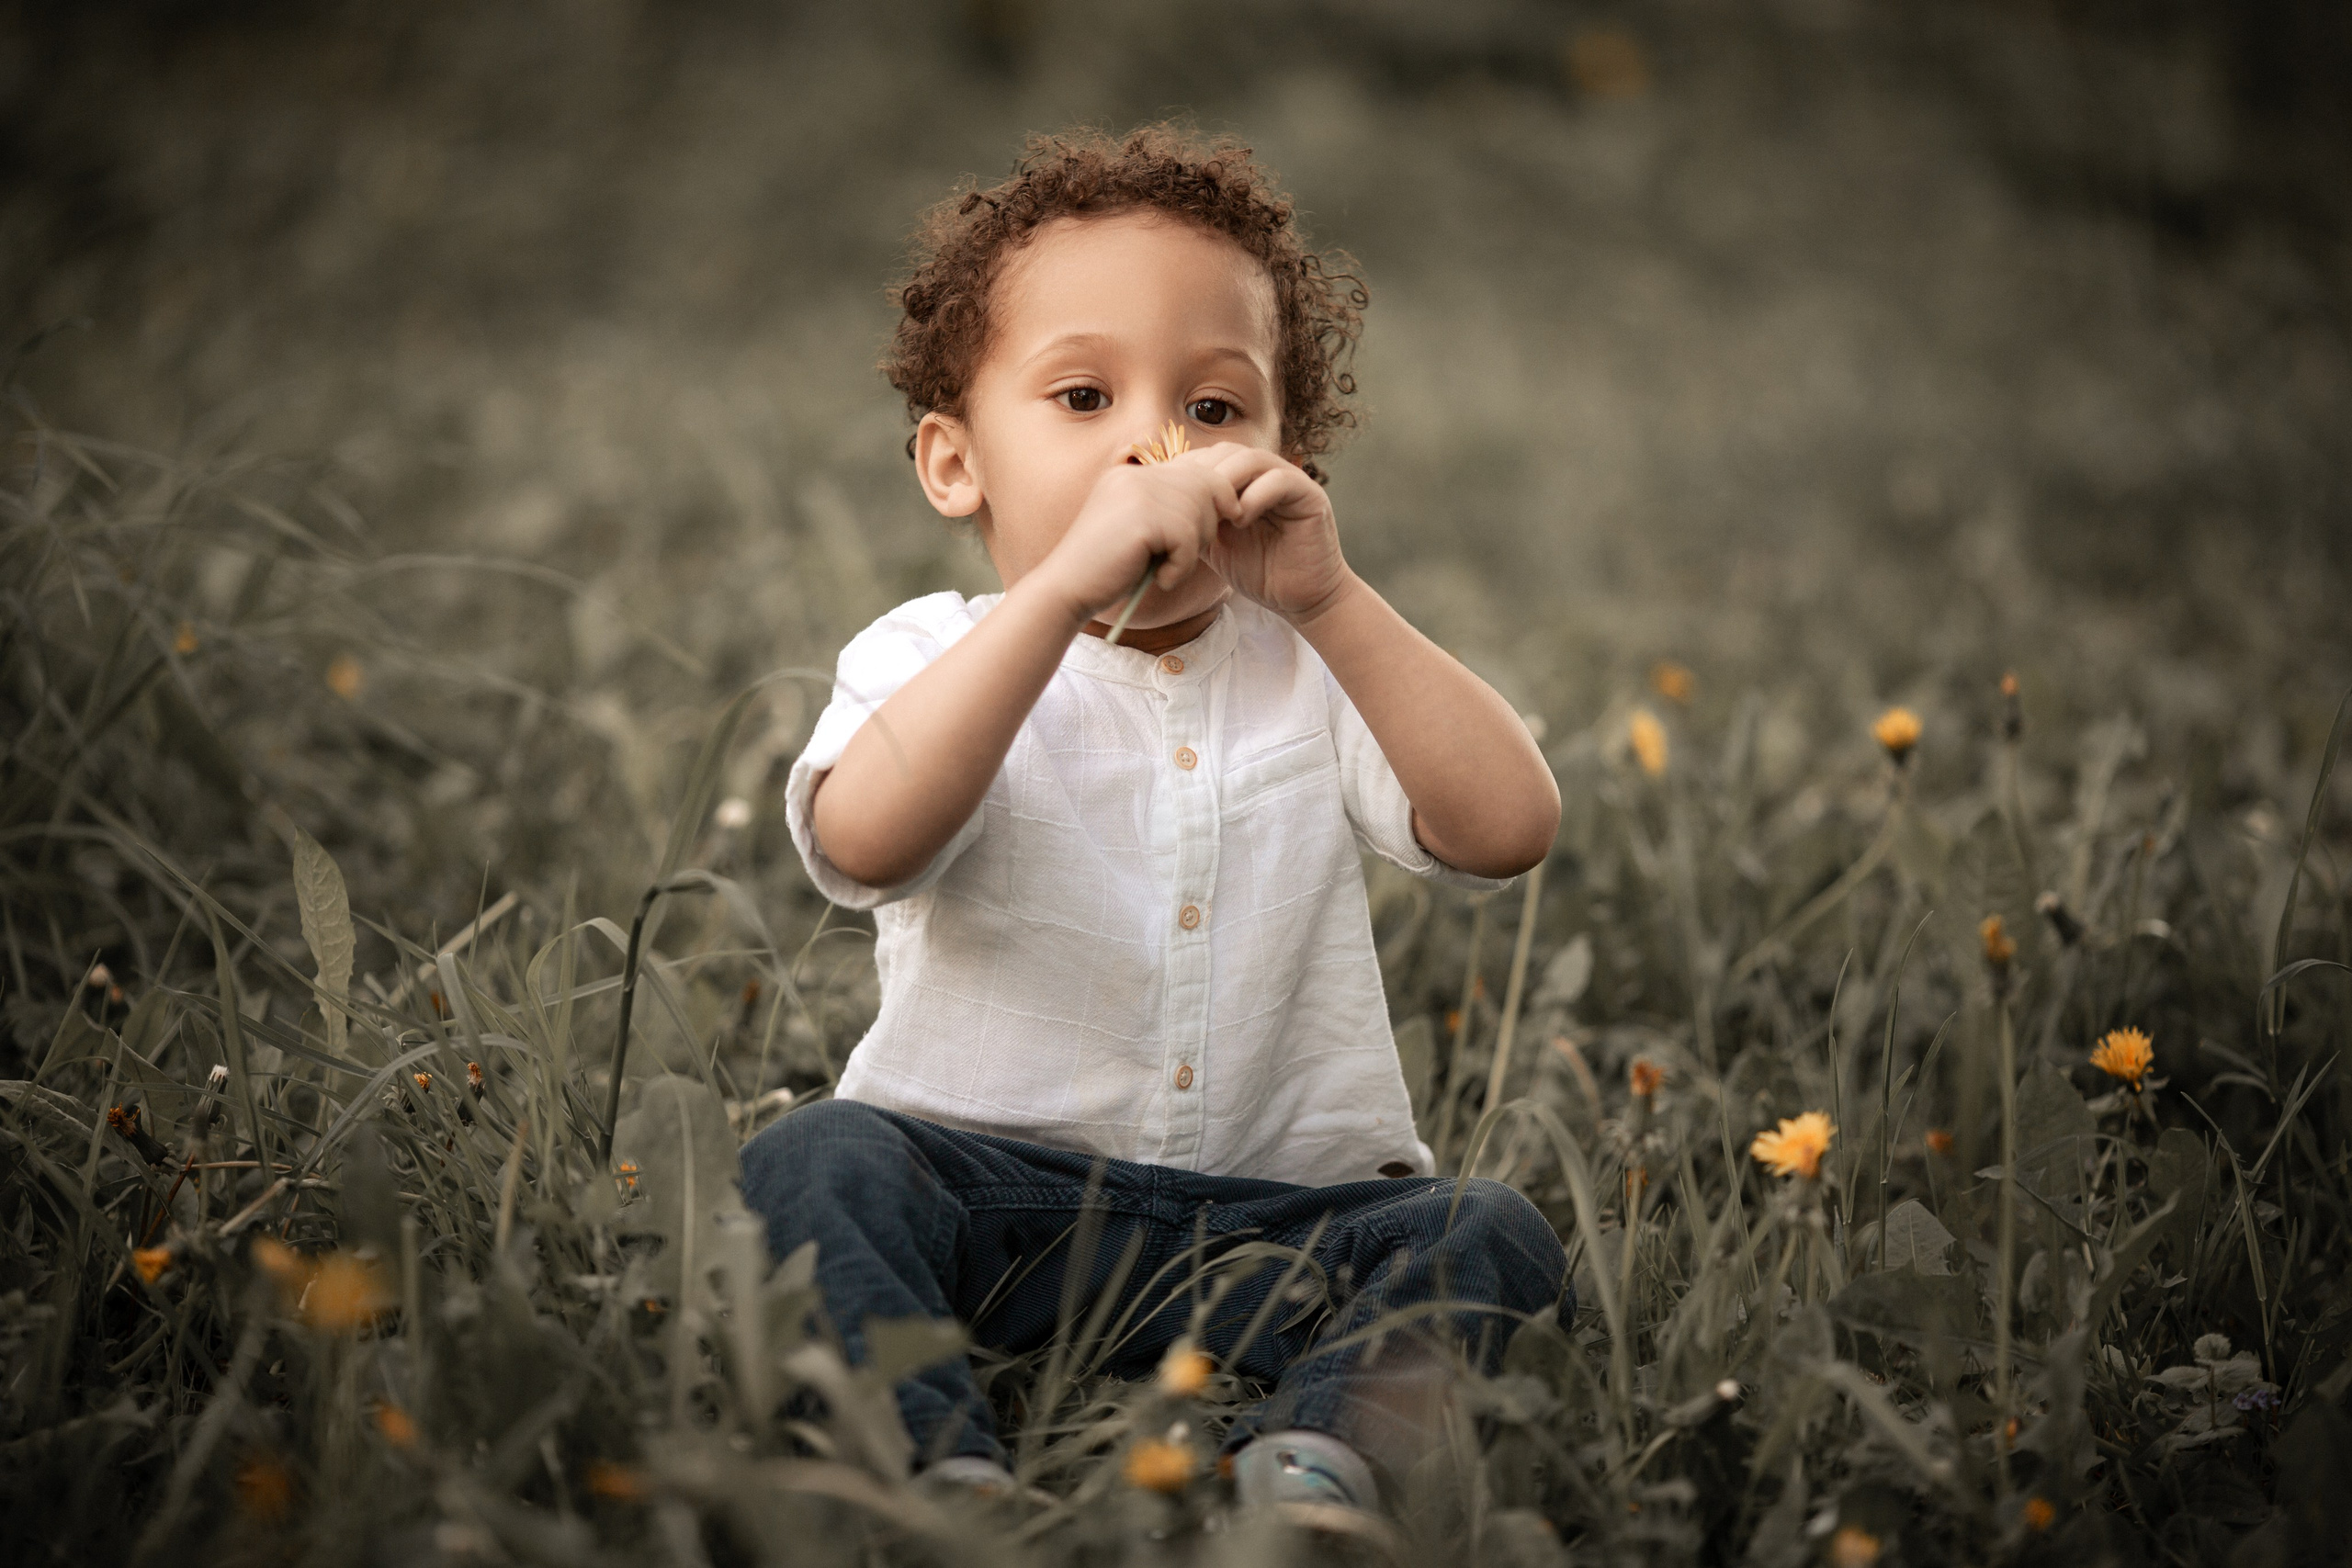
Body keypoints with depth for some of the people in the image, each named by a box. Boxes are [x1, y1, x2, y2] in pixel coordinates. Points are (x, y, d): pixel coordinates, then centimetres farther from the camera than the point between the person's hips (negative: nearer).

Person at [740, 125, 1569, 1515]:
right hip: (991, 1182, -2)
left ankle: (1316, 1463, -41)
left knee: (1495, 1238, -22)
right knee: (812, 1162, -28)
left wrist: (1329, 603, -16)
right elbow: (862, 843, -22)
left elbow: (1510, 829, -8)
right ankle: (947, 1474, -42)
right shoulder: (934, 655, 3)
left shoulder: (1313, 667, 11)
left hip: (1286, 1215, 2)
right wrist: (1065, 587, -28)